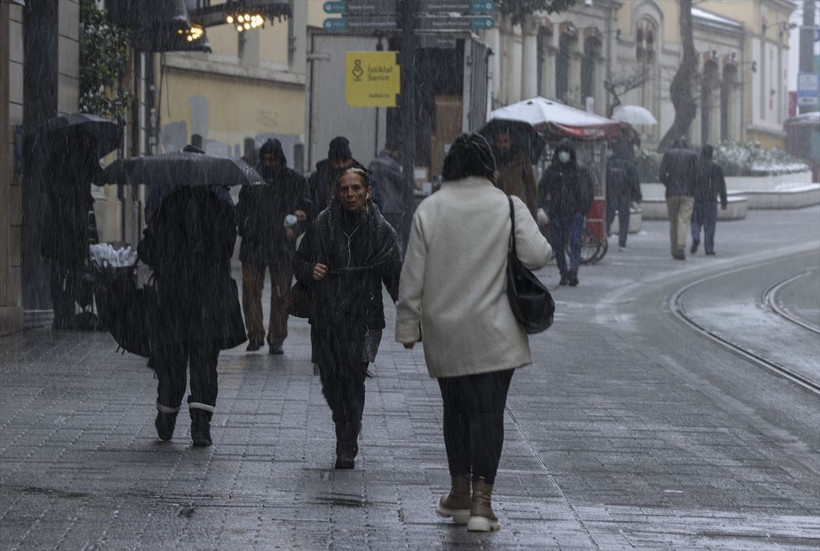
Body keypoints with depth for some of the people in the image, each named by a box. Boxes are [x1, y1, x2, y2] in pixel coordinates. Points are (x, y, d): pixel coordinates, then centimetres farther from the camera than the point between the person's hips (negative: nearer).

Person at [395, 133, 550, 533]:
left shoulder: (429, 209, -1)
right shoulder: (508, 207, -6)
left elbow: (413, 276, 0)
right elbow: (537, 255, -12)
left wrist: (407, 326, 7)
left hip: (444, 334, 2)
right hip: (494, 334, -2)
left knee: (455, 409, 16)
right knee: (488, 411, -1)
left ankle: (459, 492, 26)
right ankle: (481, 501, -9)